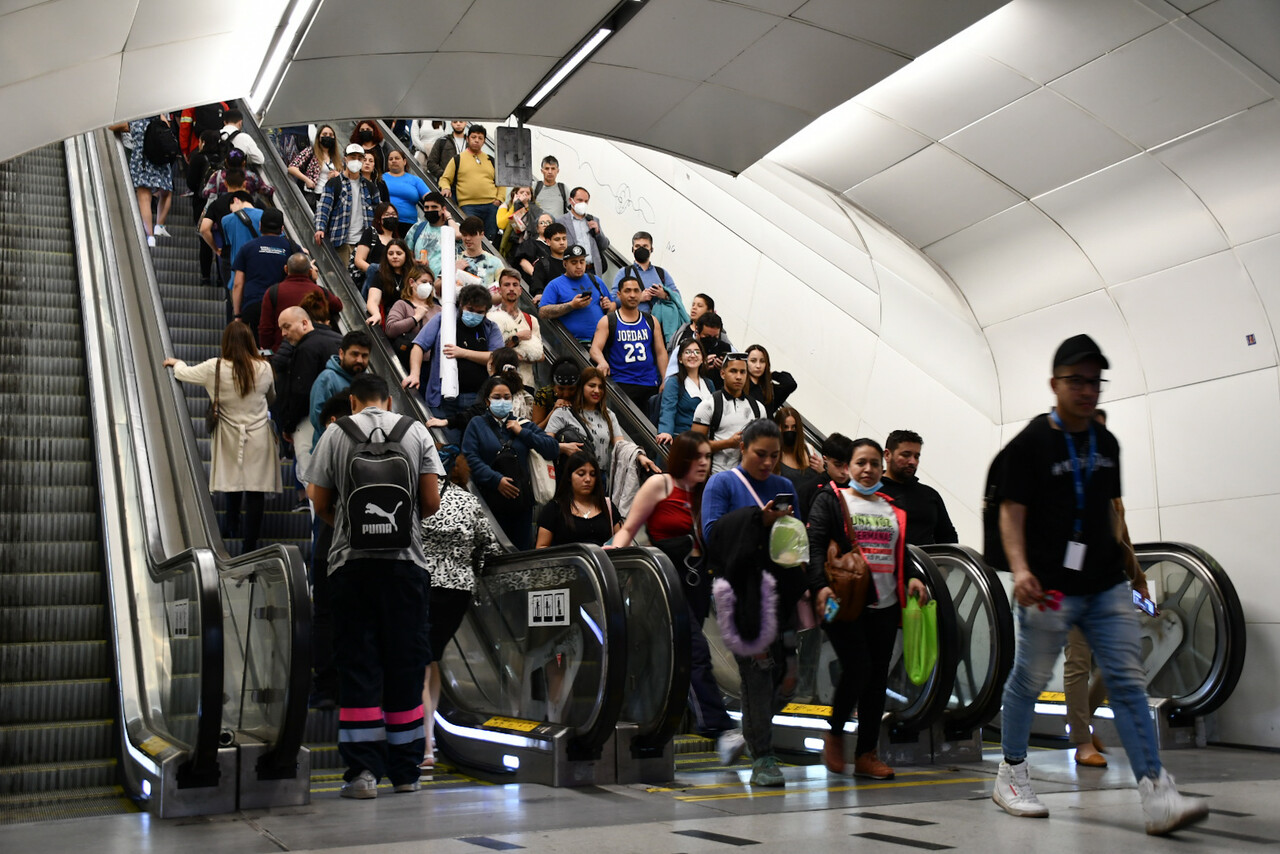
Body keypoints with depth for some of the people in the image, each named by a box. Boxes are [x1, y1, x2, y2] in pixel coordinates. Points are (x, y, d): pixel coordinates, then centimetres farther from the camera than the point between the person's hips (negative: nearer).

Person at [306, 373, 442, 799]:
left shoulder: (335, 435, 4)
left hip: (351, 560, -1)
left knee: (358, 666, 3)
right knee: (405, 663, 8)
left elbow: (319, 502, 5)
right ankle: (405, 771, 15)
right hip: (406, 560, 1)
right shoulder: (416, 432, 6)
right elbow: (431, 502, 3)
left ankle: (362, 770, -1)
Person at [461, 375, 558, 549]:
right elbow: (470, 458, -6)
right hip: (489, 500, -3)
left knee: (523, 550, 7)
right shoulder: (477, 425, 8)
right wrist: (496, 479, -16)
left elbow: (552, 450, 5)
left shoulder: (524, 425, 15)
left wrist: (522, 432, -1)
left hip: (520, 499, 3)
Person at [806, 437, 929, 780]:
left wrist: (911, 578, 1)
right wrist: (821, 586, -23)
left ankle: (866, 754, 14)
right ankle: (834, 734, 9)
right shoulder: (830, 500, 3)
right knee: (857, 668, -15)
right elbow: (816, 546, -8)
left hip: (885, 605, 5)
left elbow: (899, 554, 22)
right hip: (845, 601, -5)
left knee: (878, 678, 5)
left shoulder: (892, 509, 19)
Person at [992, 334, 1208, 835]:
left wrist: (1120, 559, 20)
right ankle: (1011, 775, 24)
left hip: (1107, 587, 6)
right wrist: (1020, 569, -24)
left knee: (1129, 682, -3)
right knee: (1029, 680, 6)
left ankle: (1158, 797, -5)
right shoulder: (1029, 444, -6)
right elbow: (1012, 512, -11)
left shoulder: (1107, 443, 13)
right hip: (1050, 588, -5)